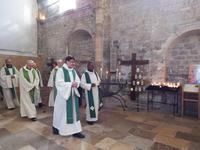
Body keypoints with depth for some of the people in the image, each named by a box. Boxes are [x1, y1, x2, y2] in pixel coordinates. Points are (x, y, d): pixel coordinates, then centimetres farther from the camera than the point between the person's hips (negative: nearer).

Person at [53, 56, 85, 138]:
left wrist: (76, 84, -12)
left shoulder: (73, 71, 10)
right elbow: (59, 83, -17)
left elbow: (78, 80, 11)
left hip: (73, 94, 6)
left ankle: (75, 131, 17)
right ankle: (56, 127, 33)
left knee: (74, 112, 8)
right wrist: (70, 84, -22)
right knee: (62, 112, 7)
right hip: (63, 94, -6)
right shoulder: (61, 70, -10)